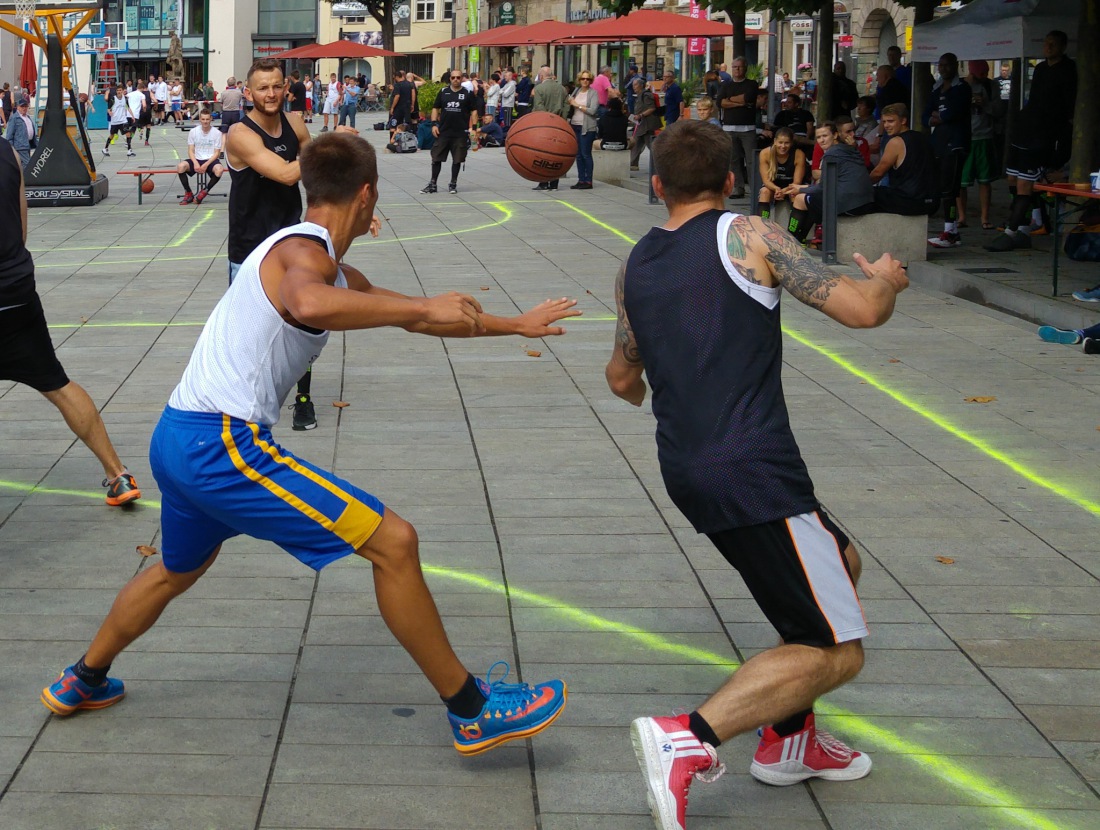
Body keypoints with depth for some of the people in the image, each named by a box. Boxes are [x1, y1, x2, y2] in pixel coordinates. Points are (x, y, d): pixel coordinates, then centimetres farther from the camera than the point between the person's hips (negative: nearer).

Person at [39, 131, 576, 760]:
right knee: (393, 542, -10)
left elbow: (411, 316, 30)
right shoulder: (304, 250, -12)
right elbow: (309, 304, -38)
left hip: (178, 440, 11)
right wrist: (422, 307, -30)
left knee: (179, 571, 36)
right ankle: (472, 711, -4)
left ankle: (83, 683, 53)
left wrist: (514, 325, 33)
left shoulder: (333, 271, 18)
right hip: (222, 444, -11)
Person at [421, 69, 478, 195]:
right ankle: (433, 184, 12)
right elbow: (435, 108, 11)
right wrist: (434, 124, 0)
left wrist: (474, 127, -6)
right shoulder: (443, 92, 7)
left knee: (457, 159, 5)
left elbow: (474, 111, 3)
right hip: (443, 132, 2)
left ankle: (453, 184, 17)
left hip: (461, 133, -2)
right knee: (436, 157, 3)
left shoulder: (468, 93, 2)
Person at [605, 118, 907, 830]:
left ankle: (788, 741, 31)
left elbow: (623, 379, 28)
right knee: (835, 653, -2)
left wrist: (637, 390, 52)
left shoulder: (634, 267, 13)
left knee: (840, 564, 28)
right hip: (753, 470, -8)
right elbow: (861, 311, -10)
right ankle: (688, 739, -17)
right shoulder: (747, 236, -6)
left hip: (688, 470, 8)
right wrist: (886, 279, 13)